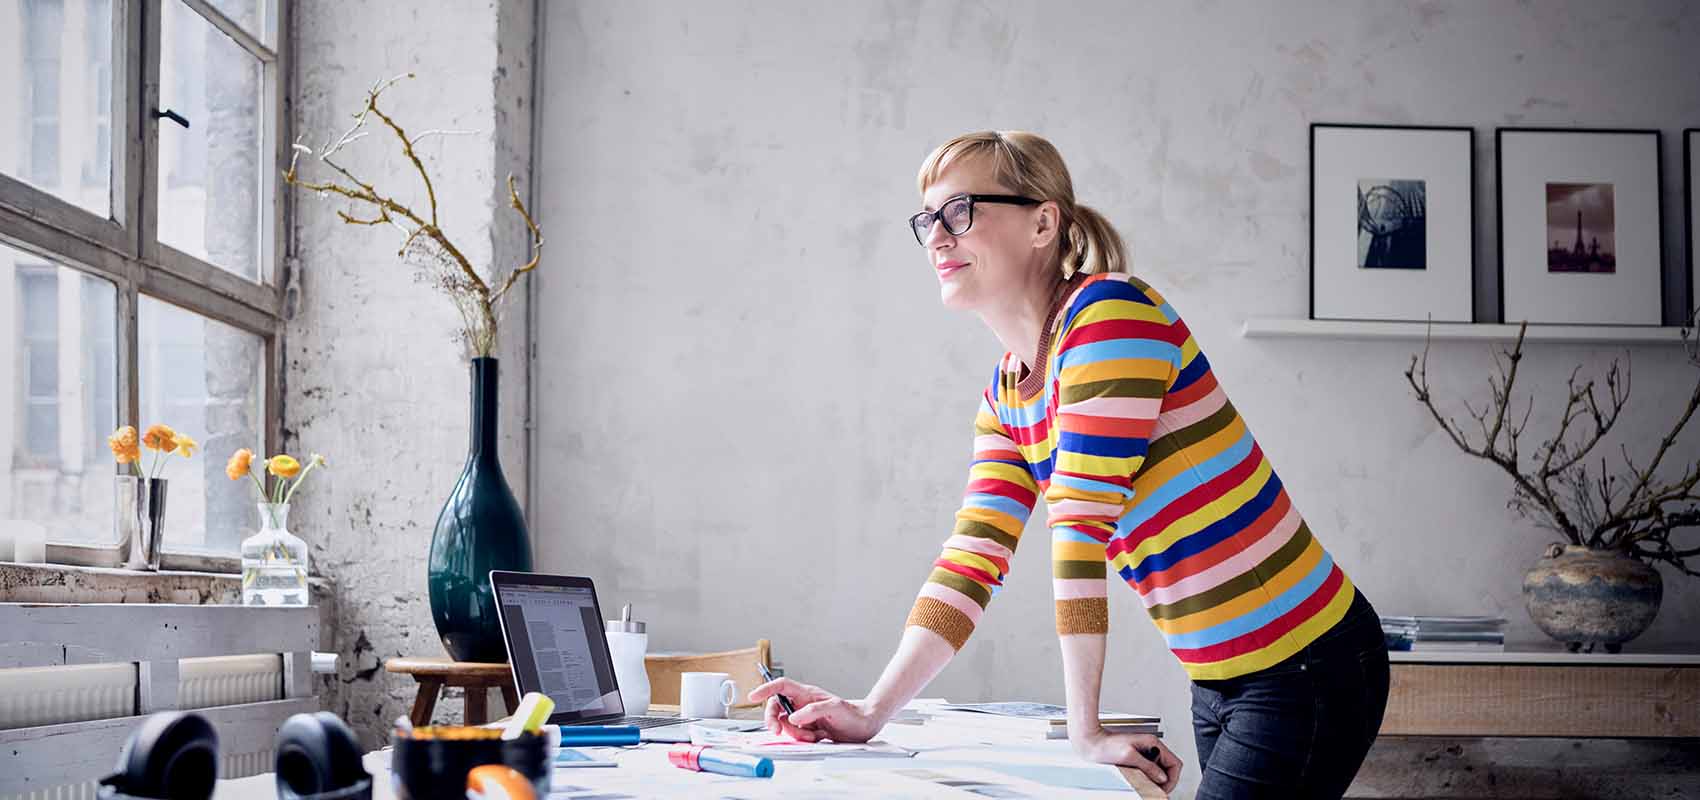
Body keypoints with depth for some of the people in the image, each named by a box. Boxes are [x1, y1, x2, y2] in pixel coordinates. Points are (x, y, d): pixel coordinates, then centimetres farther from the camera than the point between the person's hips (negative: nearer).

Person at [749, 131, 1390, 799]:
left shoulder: (1109, 316, -19)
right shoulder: (1007, 391, 8)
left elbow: (1081, 525, -22)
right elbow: (974, 555, 2)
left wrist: (1085, 729, -23)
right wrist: (871, 712, -9)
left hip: (1303, 668, -8)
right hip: (1218, 681, 8)